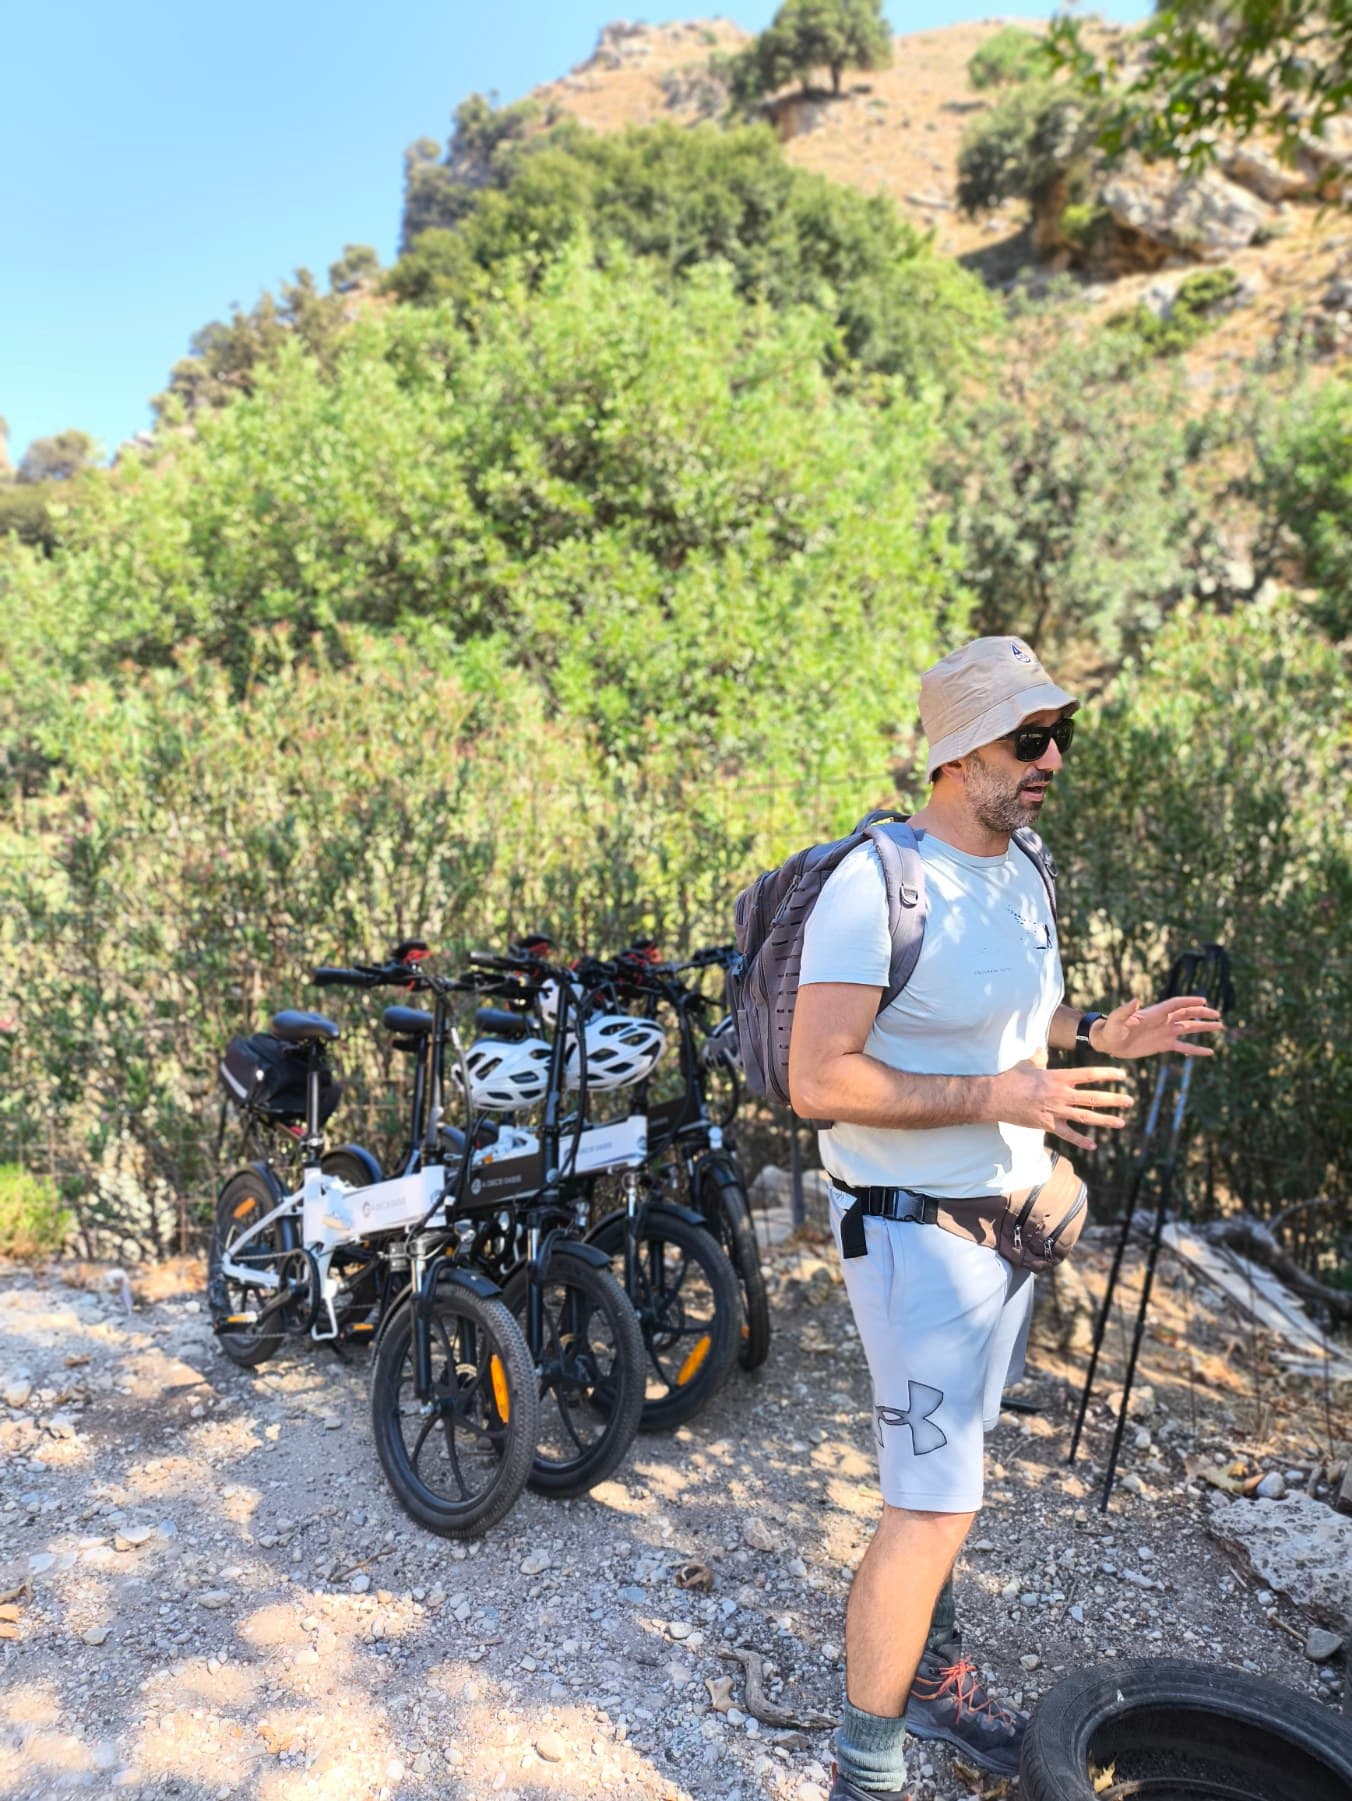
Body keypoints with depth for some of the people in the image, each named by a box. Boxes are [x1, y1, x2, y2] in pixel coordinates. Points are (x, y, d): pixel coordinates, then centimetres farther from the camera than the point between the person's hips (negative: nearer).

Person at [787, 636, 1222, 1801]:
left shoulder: (1026, 871, 7)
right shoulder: (878, 884, -22)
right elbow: (820, 1080, -26)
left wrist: (1098, 1035, 3)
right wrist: (999, 1097, -27)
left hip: (1010, 1214, 8)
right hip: (920, 1231, -8)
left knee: (952, 1466, 23)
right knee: (934, 1508, -3)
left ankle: (934, 1674, 44)